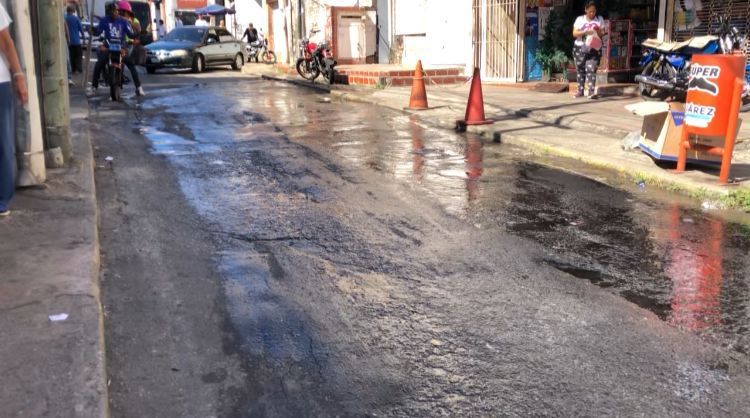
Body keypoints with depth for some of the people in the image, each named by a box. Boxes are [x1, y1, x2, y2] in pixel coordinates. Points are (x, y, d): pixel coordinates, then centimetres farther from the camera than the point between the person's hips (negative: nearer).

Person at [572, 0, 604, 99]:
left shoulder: (600, 19, 4)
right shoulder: (580, 19, 2)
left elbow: (602, 34, 4)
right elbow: (574, 33, -6)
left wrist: (599, 32, -20)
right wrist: (585, 32, -21)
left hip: (593, 49, -1)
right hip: (580, 48, 1)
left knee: (591, 69, -12)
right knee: (580, 70, 7)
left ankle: (591, 92, -18)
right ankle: (580, 90, 18)